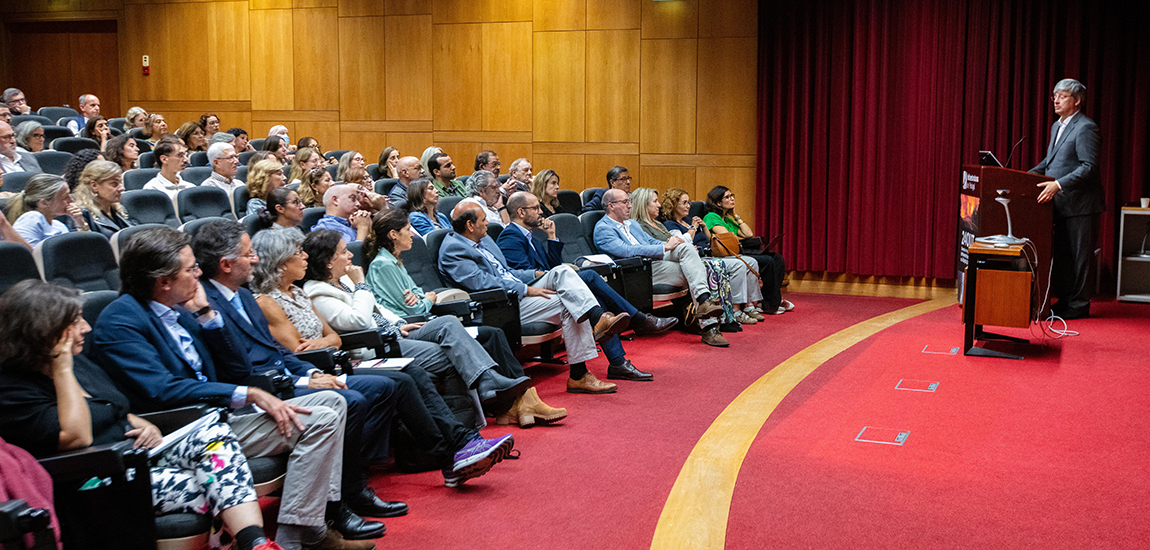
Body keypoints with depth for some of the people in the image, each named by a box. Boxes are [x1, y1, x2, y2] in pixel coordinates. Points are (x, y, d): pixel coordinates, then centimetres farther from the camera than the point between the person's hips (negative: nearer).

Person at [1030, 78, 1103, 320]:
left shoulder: (1085, 128, -13)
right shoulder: (1057, 126, 16)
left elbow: (1088, 167, -21)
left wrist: (1058, 185, -29)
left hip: (1080, 203, -9)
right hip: (1061, 203, 9)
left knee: (1080, 256, -1)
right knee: (1061, 255, 12)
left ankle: (1079, 305, 6)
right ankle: (1064, 300, 21)